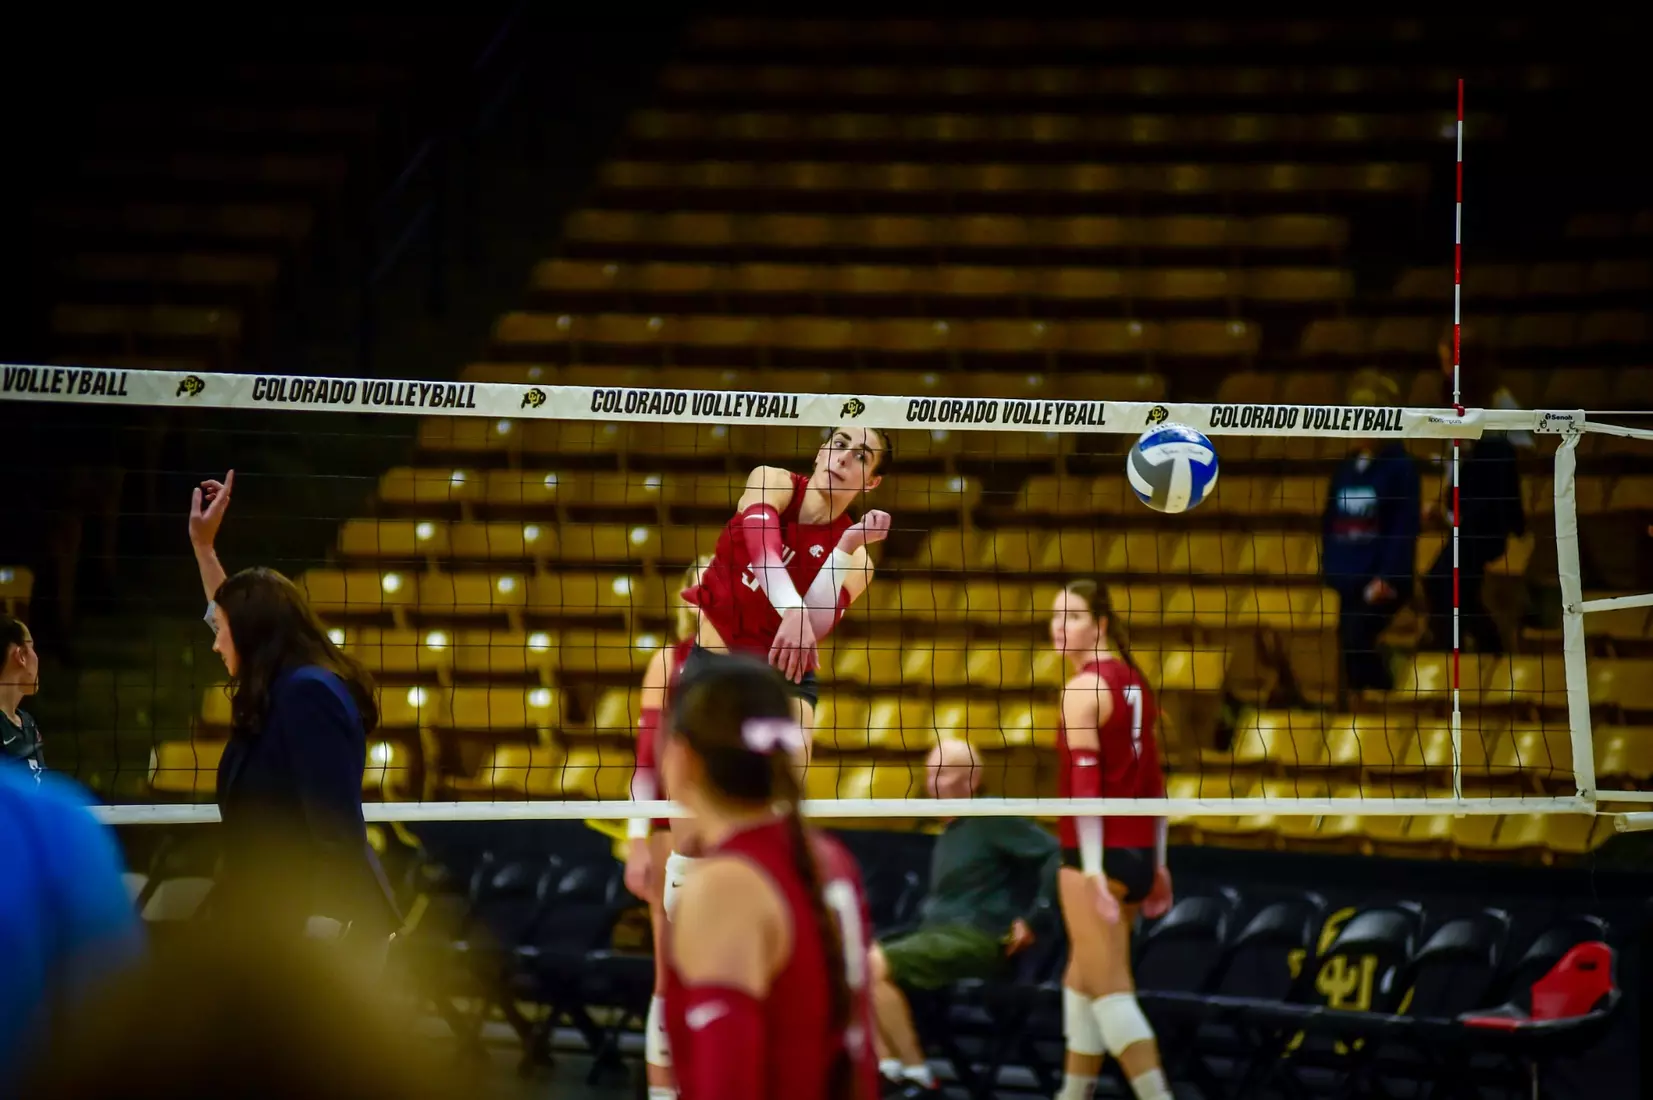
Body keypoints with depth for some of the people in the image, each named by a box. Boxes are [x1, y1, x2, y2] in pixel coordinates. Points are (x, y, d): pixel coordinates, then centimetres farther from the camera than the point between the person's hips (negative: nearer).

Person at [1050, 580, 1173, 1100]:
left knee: (1109, 989, -6)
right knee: (1082, 979, 18)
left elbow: (1086, 783, -18)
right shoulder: (1134, 681, 13)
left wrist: (1092, 869, -23)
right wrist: (1158, 862, 20)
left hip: (1100, 855, -8)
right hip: (1139, 853, 9)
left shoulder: (1084, 688, -12)